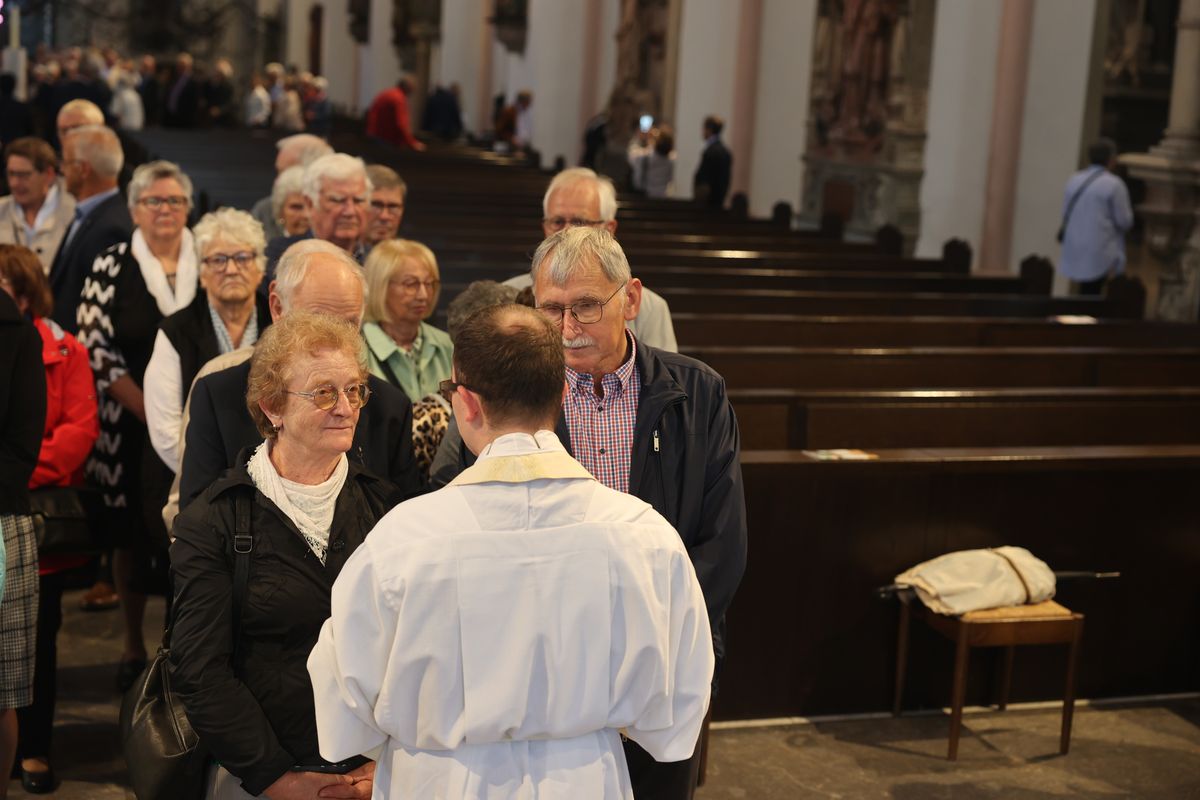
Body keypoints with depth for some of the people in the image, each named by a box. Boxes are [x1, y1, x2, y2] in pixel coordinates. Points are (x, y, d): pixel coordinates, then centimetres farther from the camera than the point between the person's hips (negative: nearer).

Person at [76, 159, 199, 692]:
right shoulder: (111, 267, 0)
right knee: (132, 534, 6)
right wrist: (151, 411, -12)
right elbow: (95, 349, -5)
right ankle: (134, 647, 22)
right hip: (132, 427, -1)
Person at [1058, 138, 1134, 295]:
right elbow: (1125, 221, -7)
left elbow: (1065, 214, 11)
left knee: (1084, 294, 15)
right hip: (1100, 253, -6)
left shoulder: (1074, 180, 6)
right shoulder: (1114, 184, -11)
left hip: (1074, 250, 6)